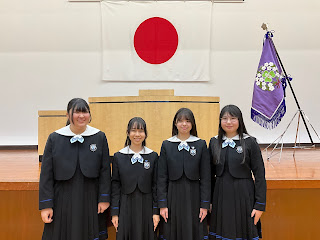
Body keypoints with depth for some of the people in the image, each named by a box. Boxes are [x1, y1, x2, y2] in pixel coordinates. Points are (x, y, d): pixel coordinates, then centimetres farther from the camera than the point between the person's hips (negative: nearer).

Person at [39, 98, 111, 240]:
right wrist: (45, 205, -5)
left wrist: (104, 199, -5)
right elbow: (46, 174, -1)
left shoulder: (99, 137, 0)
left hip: (91, 200, 0)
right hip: (63, 200, 0)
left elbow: (105, 171, 0)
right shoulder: (54, 138, -1)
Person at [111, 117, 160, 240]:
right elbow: (115, 186, 2)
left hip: (146, 207, 0)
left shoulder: (153, 156, 2)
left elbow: (156, 185, 2)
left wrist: (156, 211, -1)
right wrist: (114, 213, -1)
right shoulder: (118, 156, 1)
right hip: (126, 207, 0)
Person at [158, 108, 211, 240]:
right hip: (173, 196, 1)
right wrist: (162, 204, -3)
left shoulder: (201, 144, 2)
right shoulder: (166, 145, 3)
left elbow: (205, 177, 1)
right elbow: (162, 177, 2)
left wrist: (205, 204, -4)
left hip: (193, 196, 0)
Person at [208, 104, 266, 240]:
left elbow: (259, 175, -5)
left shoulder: (250, 143, -5)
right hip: (220, 196, 3)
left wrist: (260, 205, -8)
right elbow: (210, 174, 10)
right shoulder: (214, 142, 4)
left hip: (243, 196, -3)